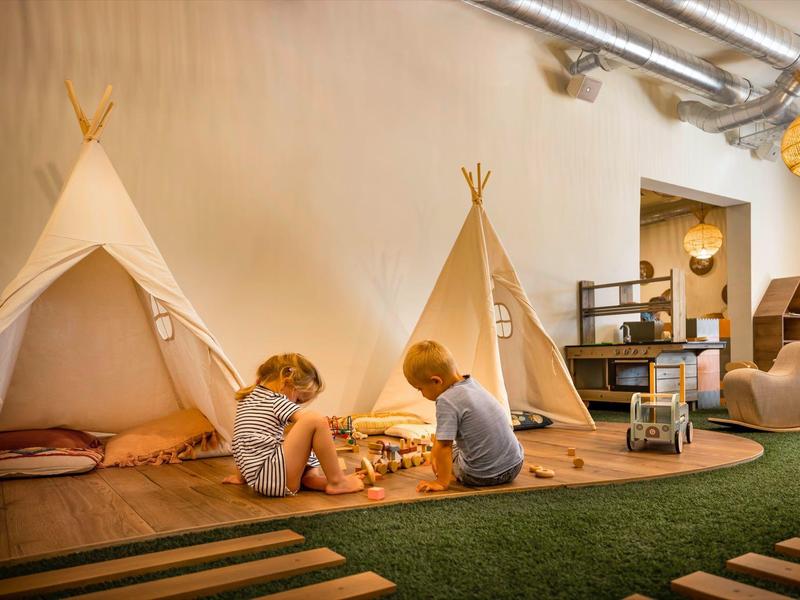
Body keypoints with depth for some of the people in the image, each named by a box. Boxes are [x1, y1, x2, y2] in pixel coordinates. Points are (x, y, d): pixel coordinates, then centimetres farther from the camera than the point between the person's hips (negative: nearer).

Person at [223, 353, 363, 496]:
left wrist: (240, 476, 33)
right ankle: (337, 481, -6)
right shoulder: (277, 402, -6)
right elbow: (315, 421, -16)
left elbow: (238, 444, 25)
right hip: (273, 478, -10)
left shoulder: (247, 398, 19)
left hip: (258, 481, 10)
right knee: (316, 420, -15)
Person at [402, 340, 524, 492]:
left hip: (484, 476, -6)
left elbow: (444, 445, -19)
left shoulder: (446, 401, -20)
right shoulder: (471, 383, 5)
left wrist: (442, 482, -10)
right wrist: (435, 453, 19)